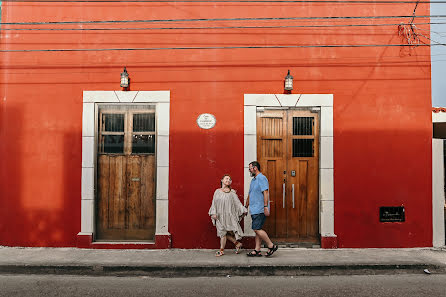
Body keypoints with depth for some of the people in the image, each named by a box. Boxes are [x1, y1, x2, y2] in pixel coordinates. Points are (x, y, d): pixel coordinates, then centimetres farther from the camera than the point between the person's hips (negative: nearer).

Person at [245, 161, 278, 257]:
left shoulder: (261, 178, -10)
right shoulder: (253, 180, 20)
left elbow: (265, 193, -18)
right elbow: (249, 195, 26)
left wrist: (265, 207, -24)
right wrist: (246, 207, 27)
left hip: (260, 210, -9)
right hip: (254, 210, 9)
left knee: (257, 229, -11)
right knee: (257, 230, 9)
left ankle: (271, 246, 0)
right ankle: (257, 250, 13)